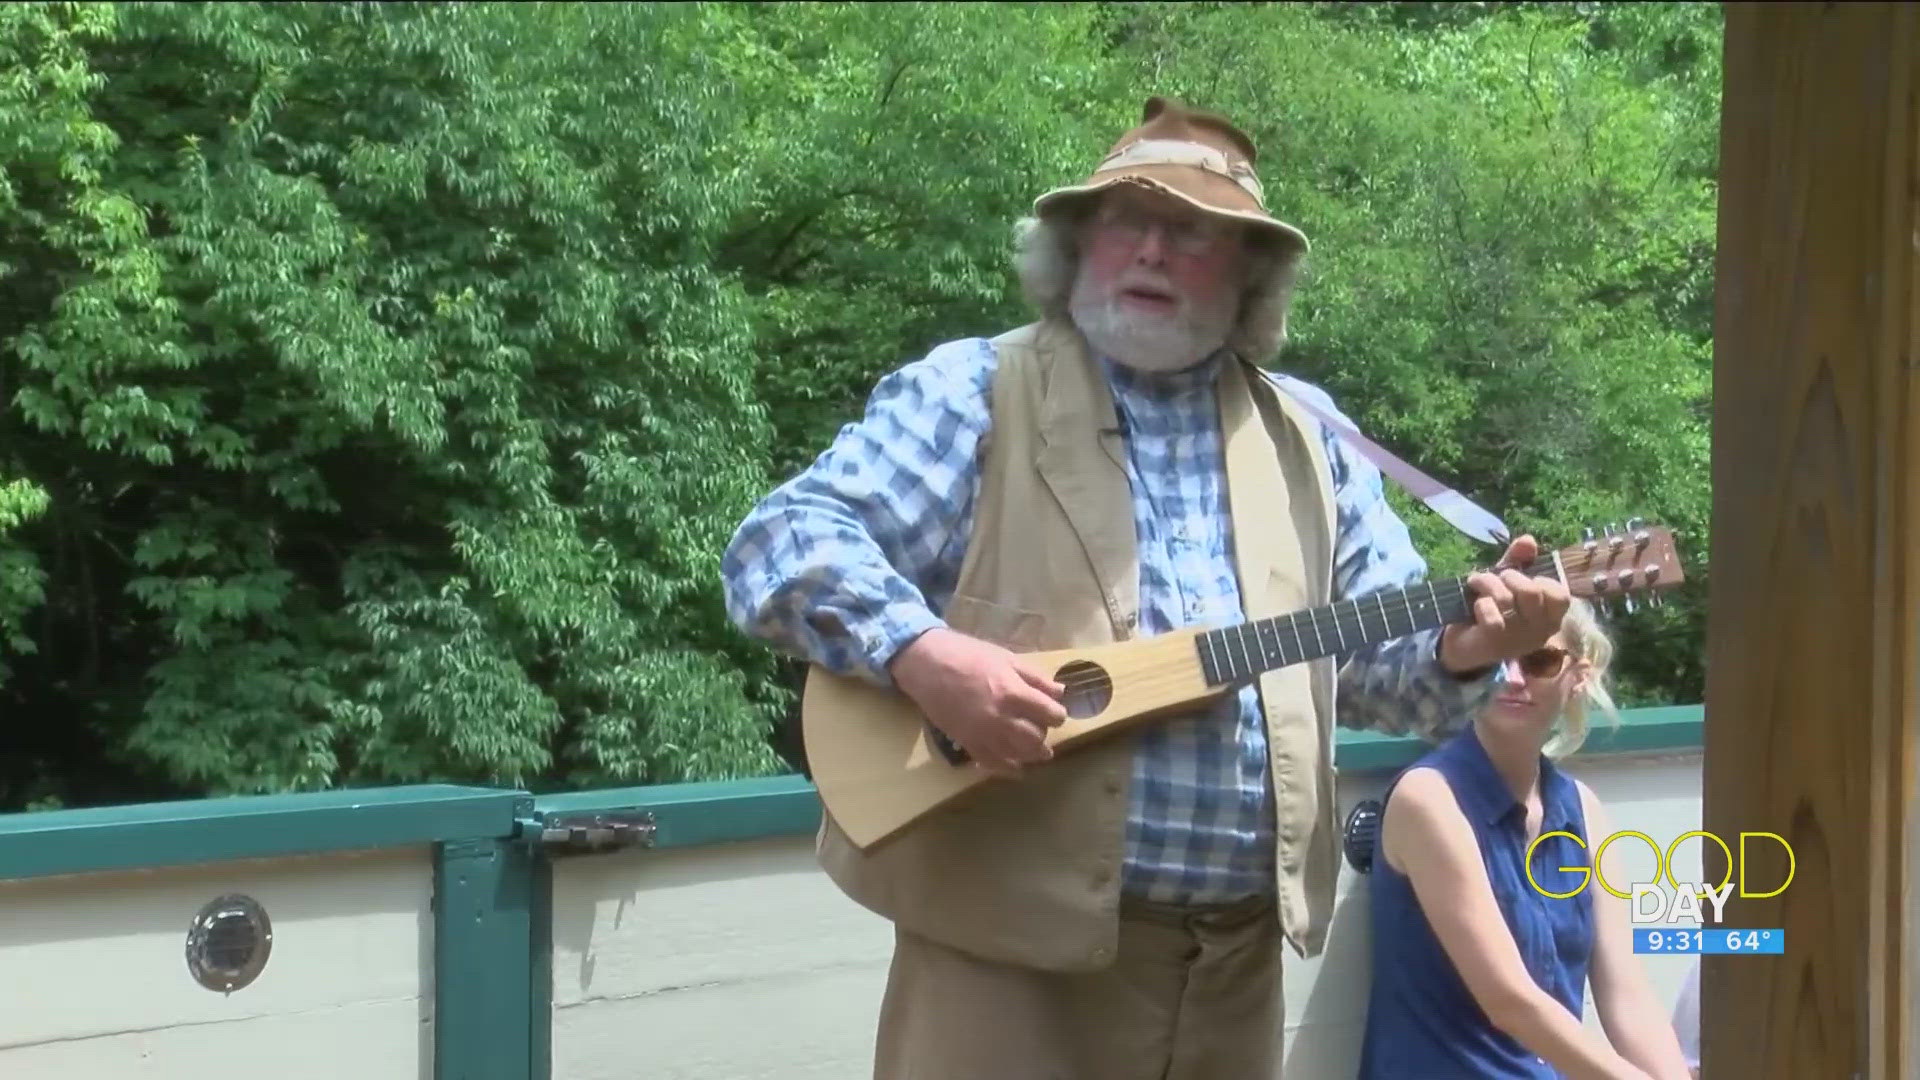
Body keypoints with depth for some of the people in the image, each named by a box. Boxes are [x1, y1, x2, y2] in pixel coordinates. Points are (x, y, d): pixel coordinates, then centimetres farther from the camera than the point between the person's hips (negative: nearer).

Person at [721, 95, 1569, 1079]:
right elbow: (776, 545, -10)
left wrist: (1458, 651, -9)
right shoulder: (975, 391, -2)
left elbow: (1375, 656, 13)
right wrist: (921, 652, -26)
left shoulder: (1303, 435, 13)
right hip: (1011, 936, -4)